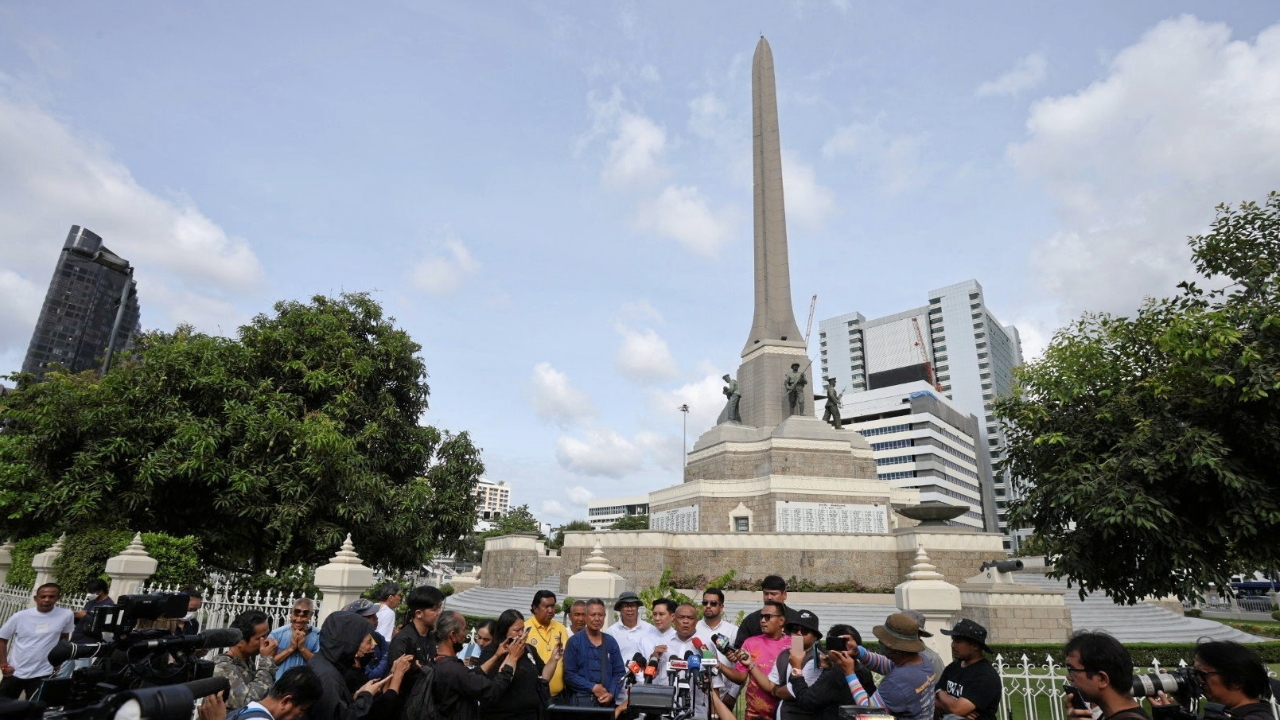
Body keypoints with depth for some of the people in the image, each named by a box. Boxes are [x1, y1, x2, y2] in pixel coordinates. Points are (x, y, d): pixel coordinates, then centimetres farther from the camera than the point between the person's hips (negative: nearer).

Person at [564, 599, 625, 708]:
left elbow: (619, 672, 9)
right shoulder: (574, 641, -2)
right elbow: (569, 674, -7)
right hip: (581, 700, -3)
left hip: (607, 701, 3)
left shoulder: (611, 642, 8)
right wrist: (592, 687, -13)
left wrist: (611, 694, -6)